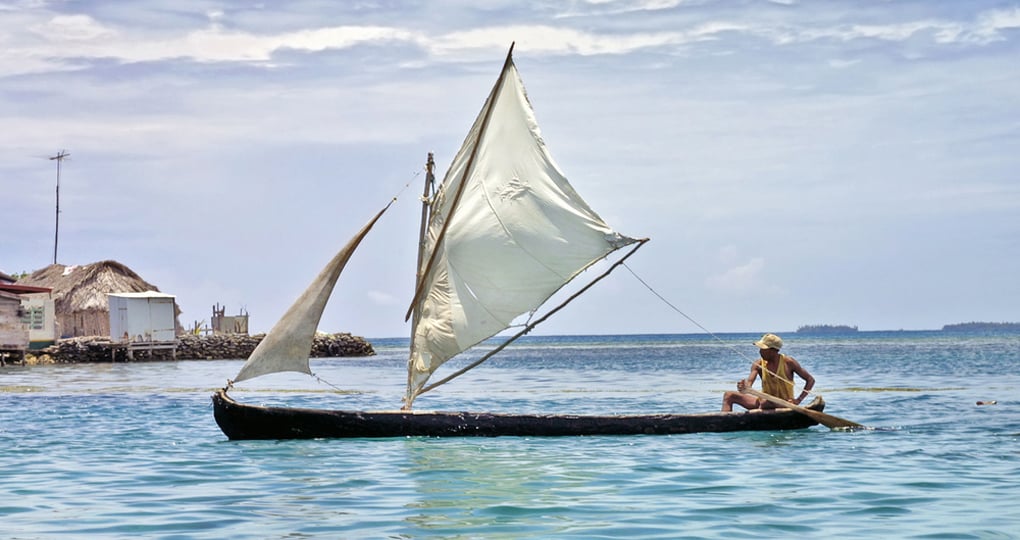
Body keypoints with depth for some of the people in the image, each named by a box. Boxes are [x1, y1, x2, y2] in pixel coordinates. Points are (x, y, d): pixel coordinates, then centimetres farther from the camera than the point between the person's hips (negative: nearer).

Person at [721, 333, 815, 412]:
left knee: (765, 403, -39)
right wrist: (743, 387, -41)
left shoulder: (788, 362, -11)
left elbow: (810, 380, -6)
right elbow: (749, 381, -16)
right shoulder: (759, 364, -1)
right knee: (729, 395, -4)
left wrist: (799, 400, -16)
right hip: (765, 402, 5)